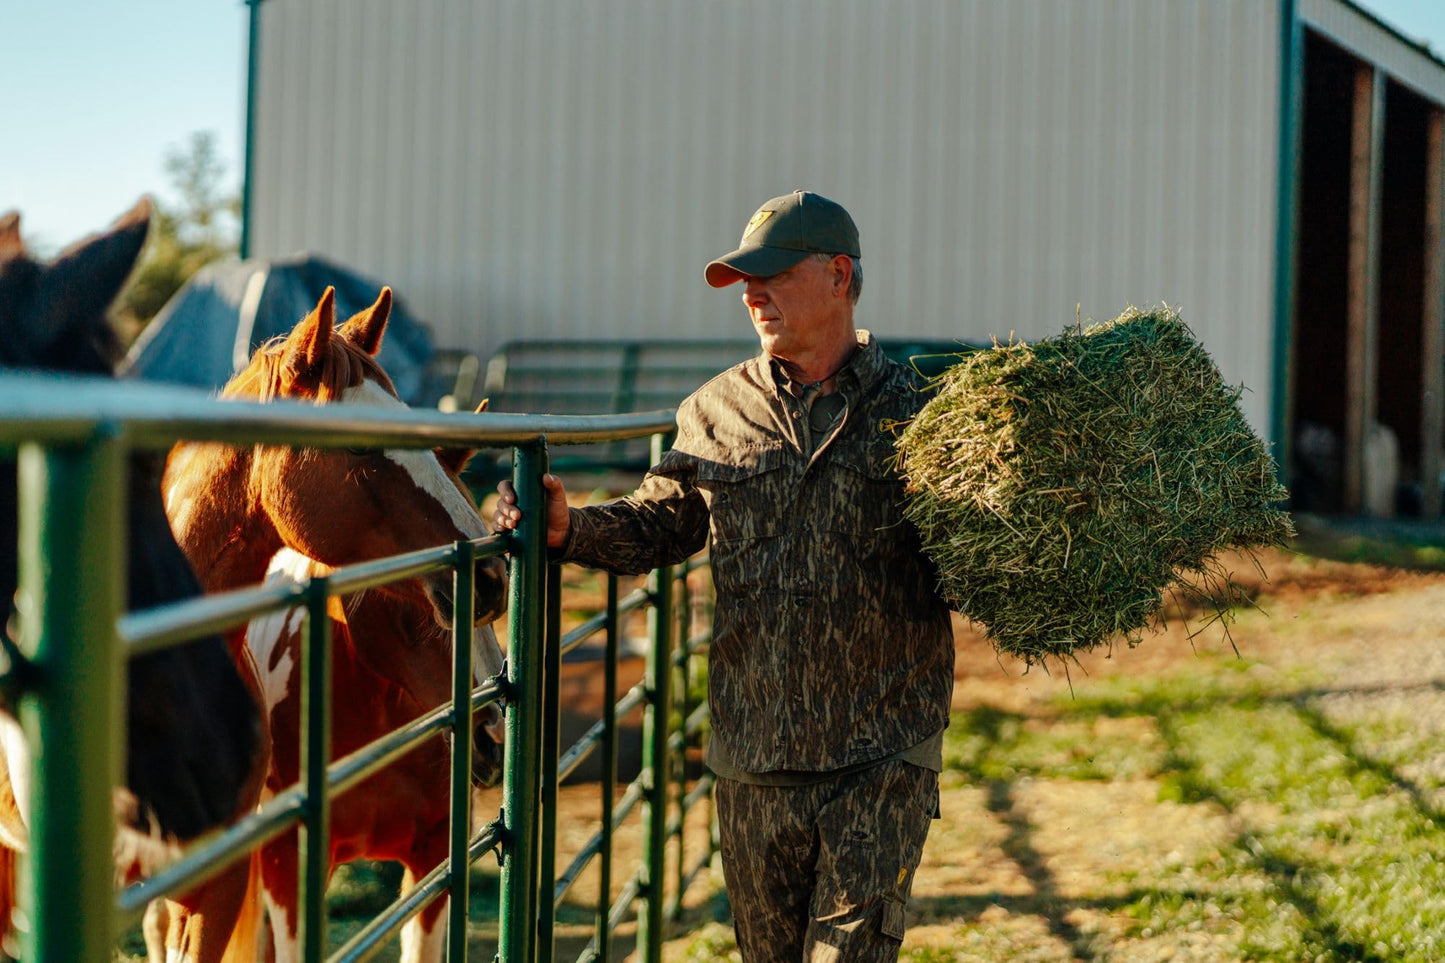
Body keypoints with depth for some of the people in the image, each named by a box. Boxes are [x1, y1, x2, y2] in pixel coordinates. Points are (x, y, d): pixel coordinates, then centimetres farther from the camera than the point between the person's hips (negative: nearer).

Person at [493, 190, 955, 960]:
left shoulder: (916, 413, 0)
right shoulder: (717, 413, 8)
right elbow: (656, 526, 10)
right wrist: (570, 528, -7)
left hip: (881, 758, -3)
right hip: (753, 760, 4)